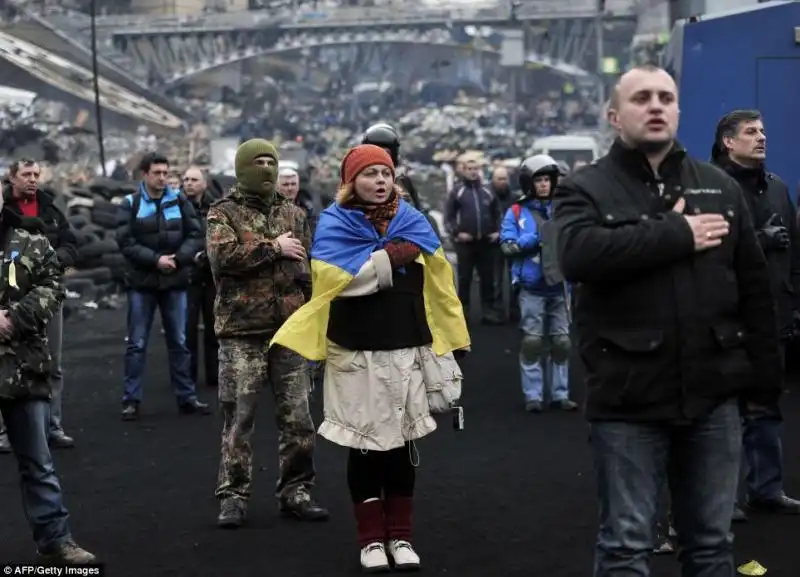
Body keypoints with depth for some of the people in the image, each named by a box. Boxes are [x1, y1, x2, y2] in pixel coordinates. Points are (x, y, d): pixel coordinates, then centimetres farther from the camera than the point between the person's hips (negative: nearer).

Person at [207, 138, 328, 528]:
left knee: (297, 417, 7)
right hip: (242, 333, -4)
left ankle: (295, 491, 18)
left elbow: (309, 269, 18)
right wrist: (273, 247, -14)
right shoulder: (223, 214, 0)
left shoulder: (294, 214, 14)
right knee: (239, 417, 0)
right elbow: (222, 255, -18)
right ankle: (233, 495, 9)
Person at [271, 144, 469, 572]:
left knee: (401, 443, 9)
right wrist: (390, 257, -16)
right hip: (355, 352, -2)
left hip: (406, 350, 2)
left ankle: (400, 536, 19)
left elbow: (436, 282, 5)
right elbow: (339, 278, -19)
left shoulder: (411, 221, 6)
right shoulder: (334, 223, -2)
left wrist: (448, 341, 1)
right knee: (364, 445, 4)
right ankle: (371, 538, 15)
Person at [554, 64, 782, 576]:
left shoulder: (721, 187, 11)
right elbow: (579, 255, -22)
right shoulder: (586, 188, 0)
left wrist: (765, 375, 9)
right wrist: (678, 234, -17)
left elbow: (755, 286, 13)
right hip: (629, 398, -3)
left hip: (714, 392, 4)